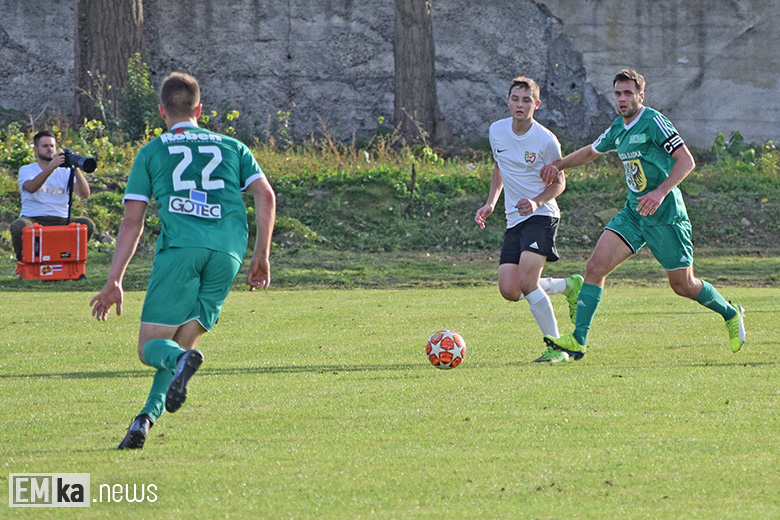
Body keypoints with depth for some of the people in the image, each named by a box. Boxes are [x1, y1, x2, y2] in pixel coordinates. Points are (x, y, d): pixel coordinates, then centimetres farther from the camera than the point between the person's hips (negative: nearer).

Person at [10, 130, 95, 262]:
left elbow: (84, 194, -2)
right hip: (32, 220, -2)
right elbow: (31, 187, -18)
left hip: (60, 221, 2)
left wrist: (76, 170, -17)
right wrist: (51, 167, -27)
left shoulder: (64, 172, 14)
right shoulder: (26, 170, 8)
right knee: (18, 226, -36)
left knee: (87, 224, -25)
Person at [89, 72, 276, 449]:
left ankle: (182, 361, -36)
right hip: (227, 252, 3)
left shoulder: (152, 152, 19)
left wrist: (114, 282, 14)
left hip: (179, 245, -2)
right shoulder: (232, 147, 25)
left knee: (151, 347, -2)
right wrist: (262, 255, 13)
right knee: (181, 343, 9)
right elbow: (265, 195, 10)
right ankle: (148, 415, -12)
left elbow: (132, 222, 13)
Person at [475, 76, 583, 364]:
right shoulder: (497, 131, 4)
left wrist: (536, 202, -19)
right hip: (514, 220, 6)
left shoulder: (546, 141, -13)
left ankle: (556, 347, -11)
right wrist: (490, 202, 12)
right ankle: (569, 286, 22)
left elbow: (559, 183, -2)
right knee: (509, 290, -4)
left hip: (541, 216, -6)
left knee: (527, 281, -23)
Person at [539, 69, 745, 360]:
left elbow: (686, 160, -20)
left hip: (665, 215, -7)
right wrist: (558, 165, 14)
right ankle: (577, 341, -14)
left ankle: (731, 315, 33)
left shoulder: (653, 122, -14)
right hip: (633, 212, 7)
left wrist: (661, 192, -32)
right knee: (596, 267, -11)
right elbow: (591, 152, 29)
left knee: (683, 286, 5)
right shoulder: (618, 128, 9)